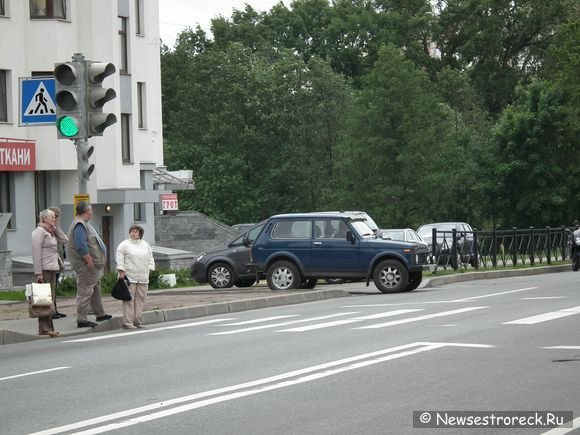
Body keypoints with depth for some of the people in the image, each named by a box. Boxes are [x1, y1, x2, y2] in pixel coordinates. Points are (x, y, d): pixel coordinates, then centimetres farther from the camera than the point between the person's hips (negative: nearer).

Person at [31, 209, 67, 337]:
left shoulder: (50, 232, 17)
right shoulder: (39, 231, -9)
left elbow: (64, 240, 18)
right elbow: (36, 253, -15)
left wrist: (55, 229, 8)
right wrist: (38, 273, -21)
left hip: (52, 269, 9)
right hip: (44, 269, -9)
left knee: (50, 299, 10)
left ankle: (49, 327, 13)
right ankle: (44, 328, -10)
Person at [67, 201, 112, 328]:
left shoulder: (84, 224, 16)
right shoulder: (79, 225, -19)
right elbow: (81, 246, -27)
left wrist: (96, 262, 20)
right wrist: (89, 261, -24)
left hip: (93, 264, 11)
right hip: (86, 265, -11)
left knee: (96, 289, 21)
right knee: (85, 291, -8)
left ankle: (100, 314, 33)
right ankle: (81, 320, -6)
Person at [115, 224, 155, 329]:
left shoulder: (145, 245, 17)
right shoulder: (124, 244, 0)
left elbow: (150, 258, 21)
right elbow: (119, 258, -5)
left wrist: (150, 269, 10)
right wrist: (121, 271, -12)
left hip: (143, 277, 5)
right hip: (129, 277, -5)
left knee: (140, 299, 4)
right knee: (129, 299, -8)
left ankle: (138, 321, 10)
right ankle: (128, 322, -9)